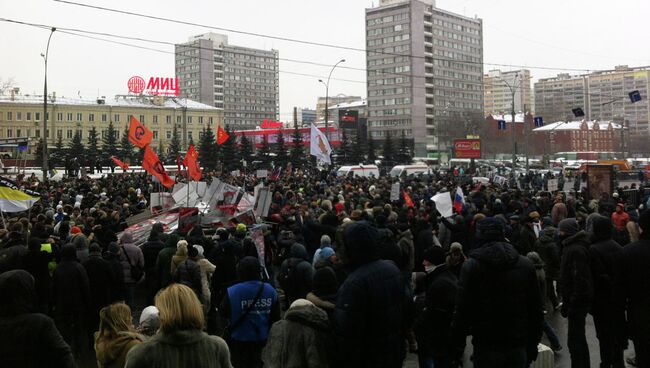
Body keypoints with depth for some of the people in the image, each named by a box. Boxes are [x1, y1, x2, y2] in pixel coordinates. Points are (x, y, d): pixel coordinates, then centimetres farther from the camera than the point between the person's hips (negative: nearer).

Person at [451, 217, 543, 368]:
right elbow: (536, 310, 5)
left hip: (486, 347, -3)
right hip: (518, 346, 3)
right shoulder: (526, 265, 1)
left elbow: (463, 310, -11)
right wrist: (533, 344, 15)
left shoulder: (471, 266, -9)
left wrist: (457, 347, -2)